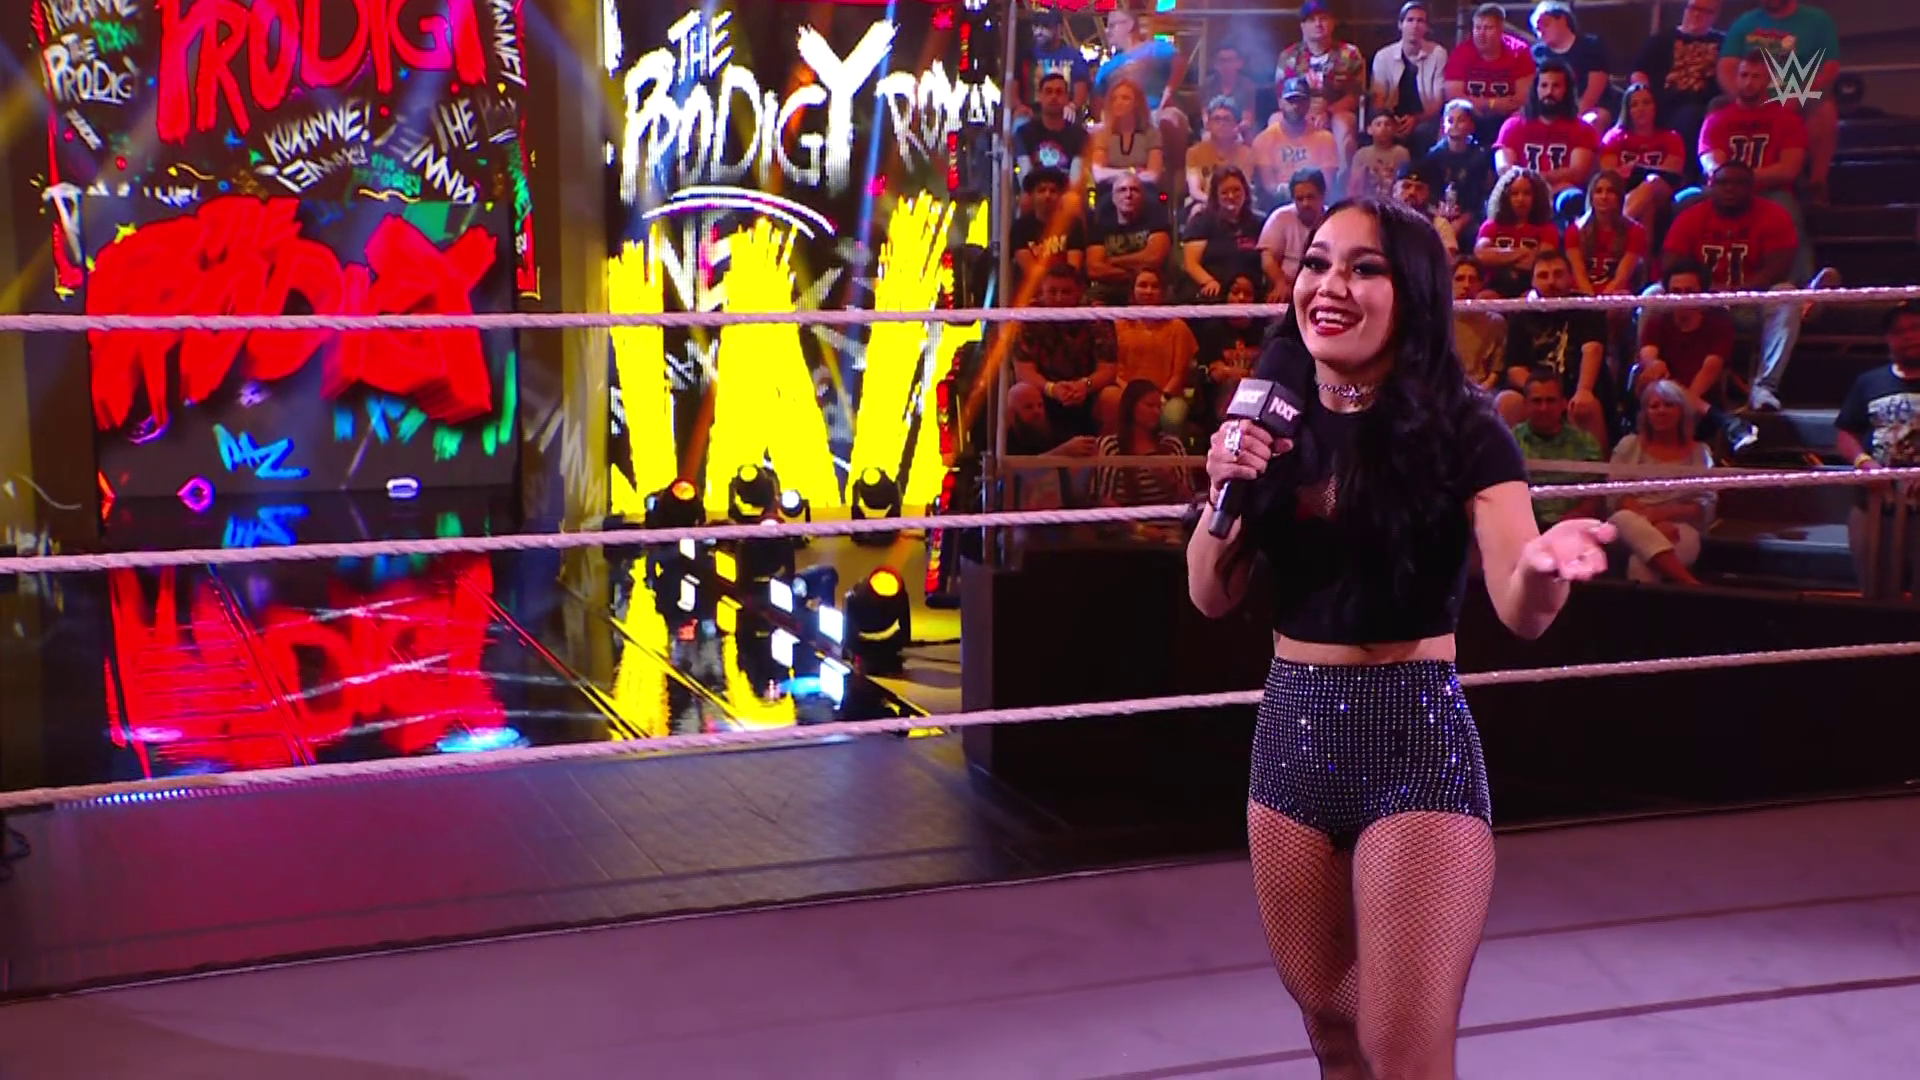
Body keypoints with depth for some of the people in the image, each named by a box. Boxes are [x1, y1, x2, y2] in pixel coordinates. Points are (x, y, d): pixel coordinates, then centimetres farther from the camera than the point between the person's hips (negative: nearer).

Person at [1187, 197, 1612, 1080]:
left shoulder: (1462, 429, -10)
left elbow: (1521, 611, -19)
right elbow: (1212, 598, 6)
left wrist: (1542, 568, -42)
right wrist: (1222, 490, -12)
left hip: (1418, 739, -5)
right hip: (1290, 734, 5)